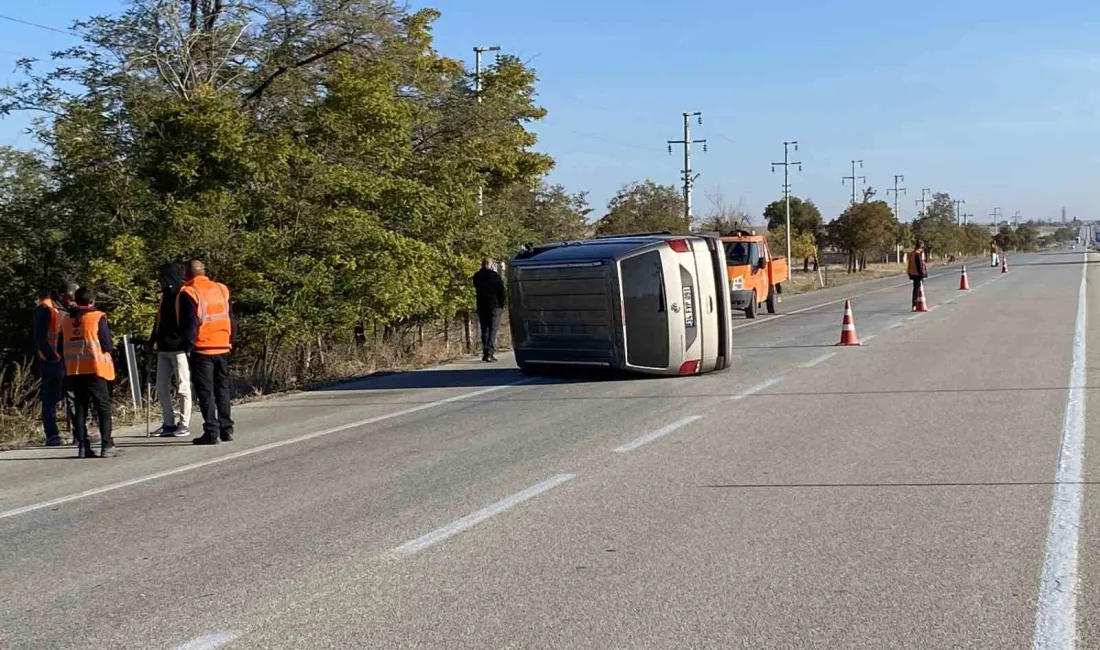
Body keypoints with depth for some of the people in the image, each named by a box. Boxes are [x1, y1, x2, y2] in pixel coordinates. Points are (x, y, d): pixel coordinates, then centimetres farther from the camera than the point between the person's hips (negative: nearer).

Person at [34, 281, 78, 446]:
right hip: (52, 361, -8)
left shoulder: (66, 309, 17)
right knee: (50, 400, -2)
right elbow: (40, 338, -13)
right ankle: (52, 436, 1)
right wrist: (52, 356, -16)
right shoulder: (45, 309, -7)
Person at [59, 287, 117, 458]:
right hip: (95, 369, -4)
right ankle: (107, 446, -4)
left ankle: (82, 446, 7)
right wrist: (110, 349, 12)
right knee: (103, 407, 2)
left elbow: (61, 347, 14)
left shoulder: (66, 319, 8)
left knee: (79, 408, 9)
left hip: (73, 371, 5)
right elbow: (107, 345, -9)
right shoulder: (98, 317, -8)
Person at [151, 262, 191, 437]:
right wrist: (153, 340, 14)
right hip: (164, 349, 8)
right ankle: (168, 423, 16)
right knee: (162, 388, 9)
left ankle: (184, 424, 5)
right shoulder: (165, 295, 15)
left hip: (179, 349, -8)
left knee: (183, 387, -1)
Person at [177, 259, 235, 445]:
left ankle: (211, 431, -5)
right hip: (223, 348, 6)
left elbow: (189, 324, -13)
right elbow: (231, 320, 13)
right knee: (222, 389, 15)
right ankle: (226, 429, 17)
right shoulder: (221, 290, 10)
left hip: (202, 350, -5)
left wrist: (188, 348, -7)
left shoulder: (188, 293, -8)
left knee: (205, 391, -1)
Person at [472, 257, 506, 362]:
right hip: (494, 306, -3)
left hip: (481, 307, 3)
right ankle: (490, 353, -13)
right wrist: (501, 305, 4)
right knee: (493, 330, -2)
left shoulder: (476, 276, 3)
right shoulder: (495, 275, -7)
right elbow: (503, 292, -7)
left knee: (484, 330, 13)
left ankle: (485, 352, 11)